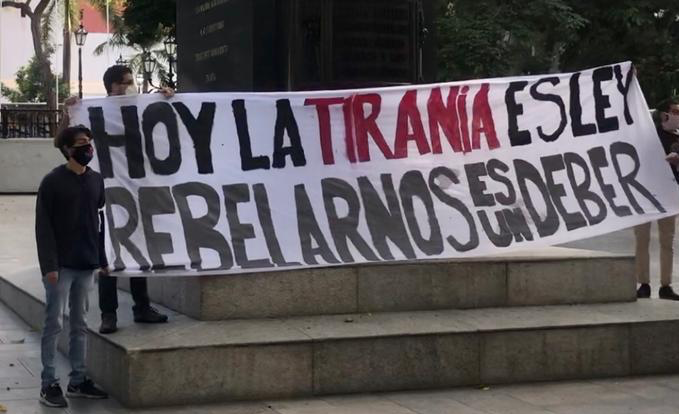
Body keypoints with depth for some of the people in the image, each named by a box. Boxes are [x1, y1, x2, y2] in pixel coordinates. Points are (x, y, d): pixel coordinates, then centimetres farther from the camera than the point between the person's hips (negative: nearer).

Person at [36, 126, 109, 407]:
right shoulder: (53, 182, -7)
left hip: (86, 265, 5)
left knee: (80, 324, 10)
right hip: (61, 266, -5)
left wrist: (102, 258, 9)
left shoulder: (96, 180, 9)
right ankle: (49, 384, 3)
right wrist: (49, 265, -16)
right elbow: (43, 227, -10)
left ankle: (77, 381, 17)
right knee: (54, 324, -2)